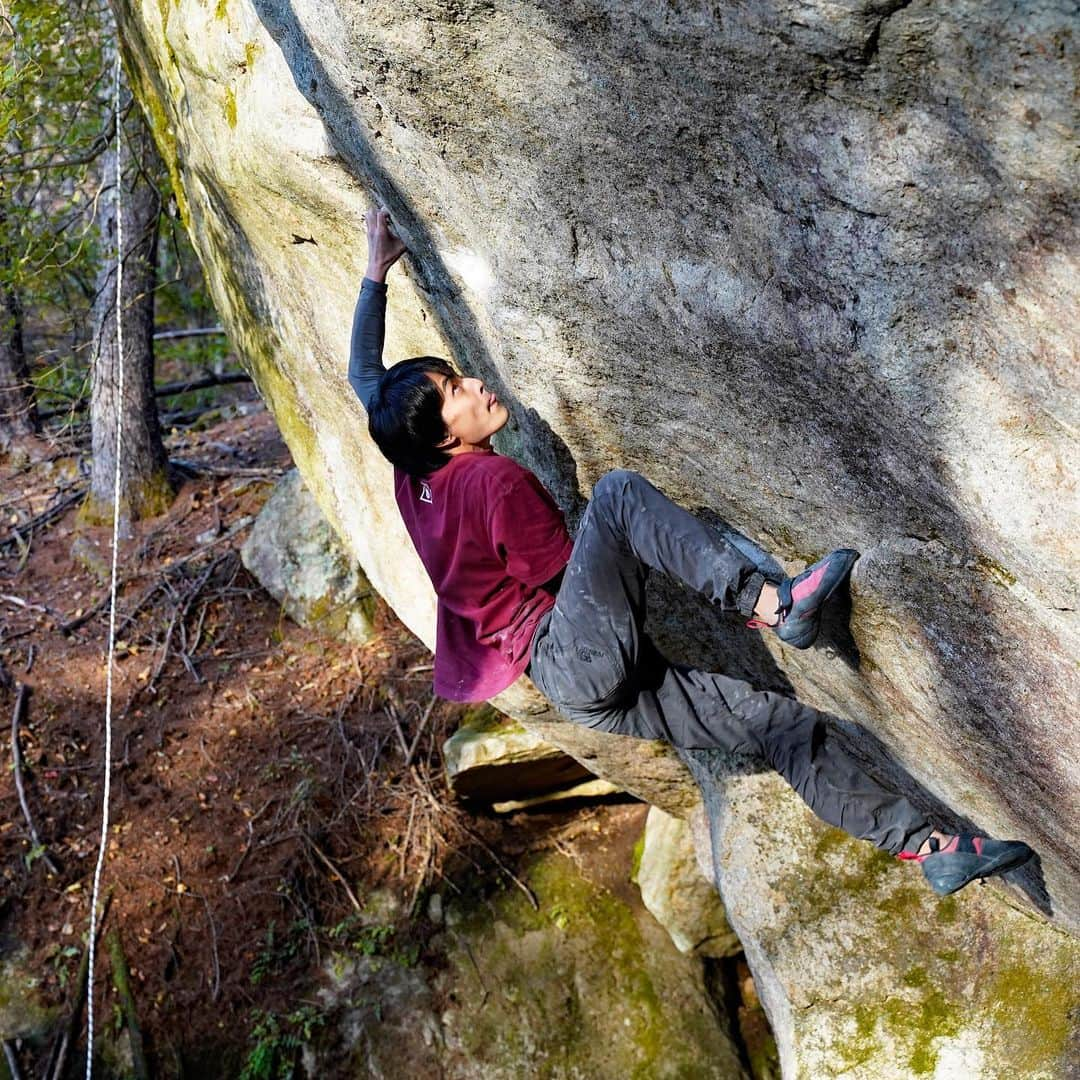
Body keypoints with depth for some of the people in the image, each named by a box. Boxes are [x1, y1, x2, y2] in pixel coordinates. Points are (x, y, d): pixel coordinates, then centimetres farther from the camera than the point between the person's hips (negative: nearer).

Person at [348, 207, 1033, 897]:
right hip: (579, 658, -9)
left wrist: (376, 273, 29)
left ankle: (928, 845, 7)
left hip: (578, 688, 9)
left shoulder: (412, 476, 11)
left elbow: (364, 379, 24)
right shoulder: (494, 478, -12)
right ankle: (770, 604, -29)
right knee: (619, 492, -24)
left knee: (782, 722, 3)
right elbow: (567, 571, -6)